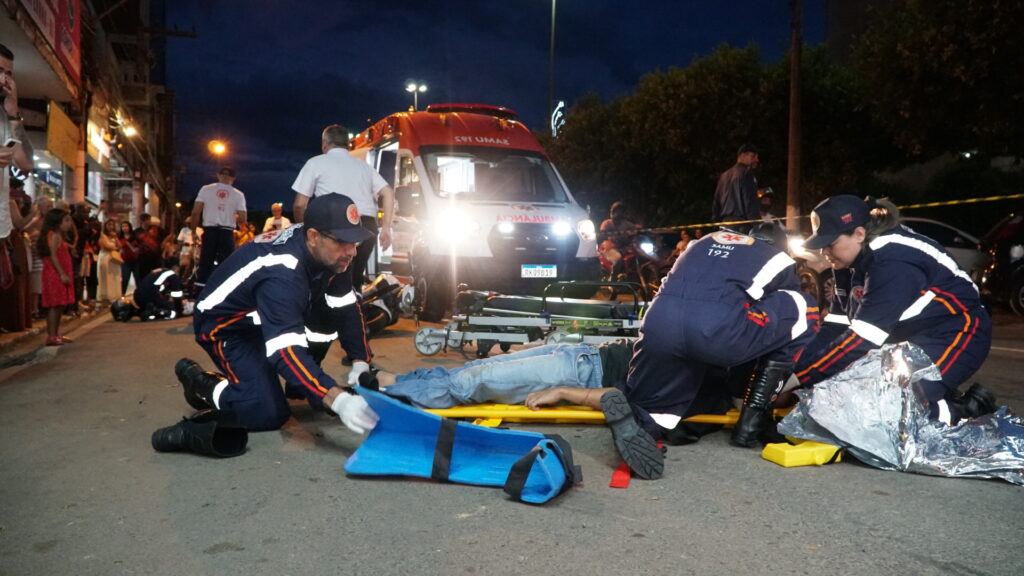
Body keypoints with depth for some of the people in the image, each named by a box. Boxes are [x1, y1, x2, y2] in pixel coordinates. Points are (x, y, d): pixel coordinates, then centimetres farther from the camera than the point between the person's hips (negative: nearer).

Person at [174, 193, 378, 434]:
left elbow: (347, 310, -7)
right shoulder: (282, 274, -38)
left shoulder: (328, 253, -15)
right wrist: (337, 399, -56)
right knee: (269, 414, -19)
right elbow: (285, 350, -45)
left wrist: (361, 362, -17)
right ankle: (199, 381, 3)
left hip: (273, 316, 9)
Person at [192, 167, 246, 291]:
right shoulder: (238, 194, 1)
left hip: (210, 231, 1)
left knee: (205, 264, 6)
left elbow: (195, 212, -2)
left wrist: (193, 230, 8)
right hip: (227, 232, -1)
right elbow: (242, 219, -4)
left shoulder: (206, 189, 3)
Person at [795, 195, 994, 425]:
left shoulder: (894, 263, -29)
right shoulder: (853, 261, -1)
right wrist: (797, 368, -14)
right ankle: (941, 398, 10)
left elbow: (862, 337, -32)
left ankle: (968, 408, -3)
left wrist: (799, 379, -31)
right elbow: (835, 326, -3)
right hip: (911, 340, 9)